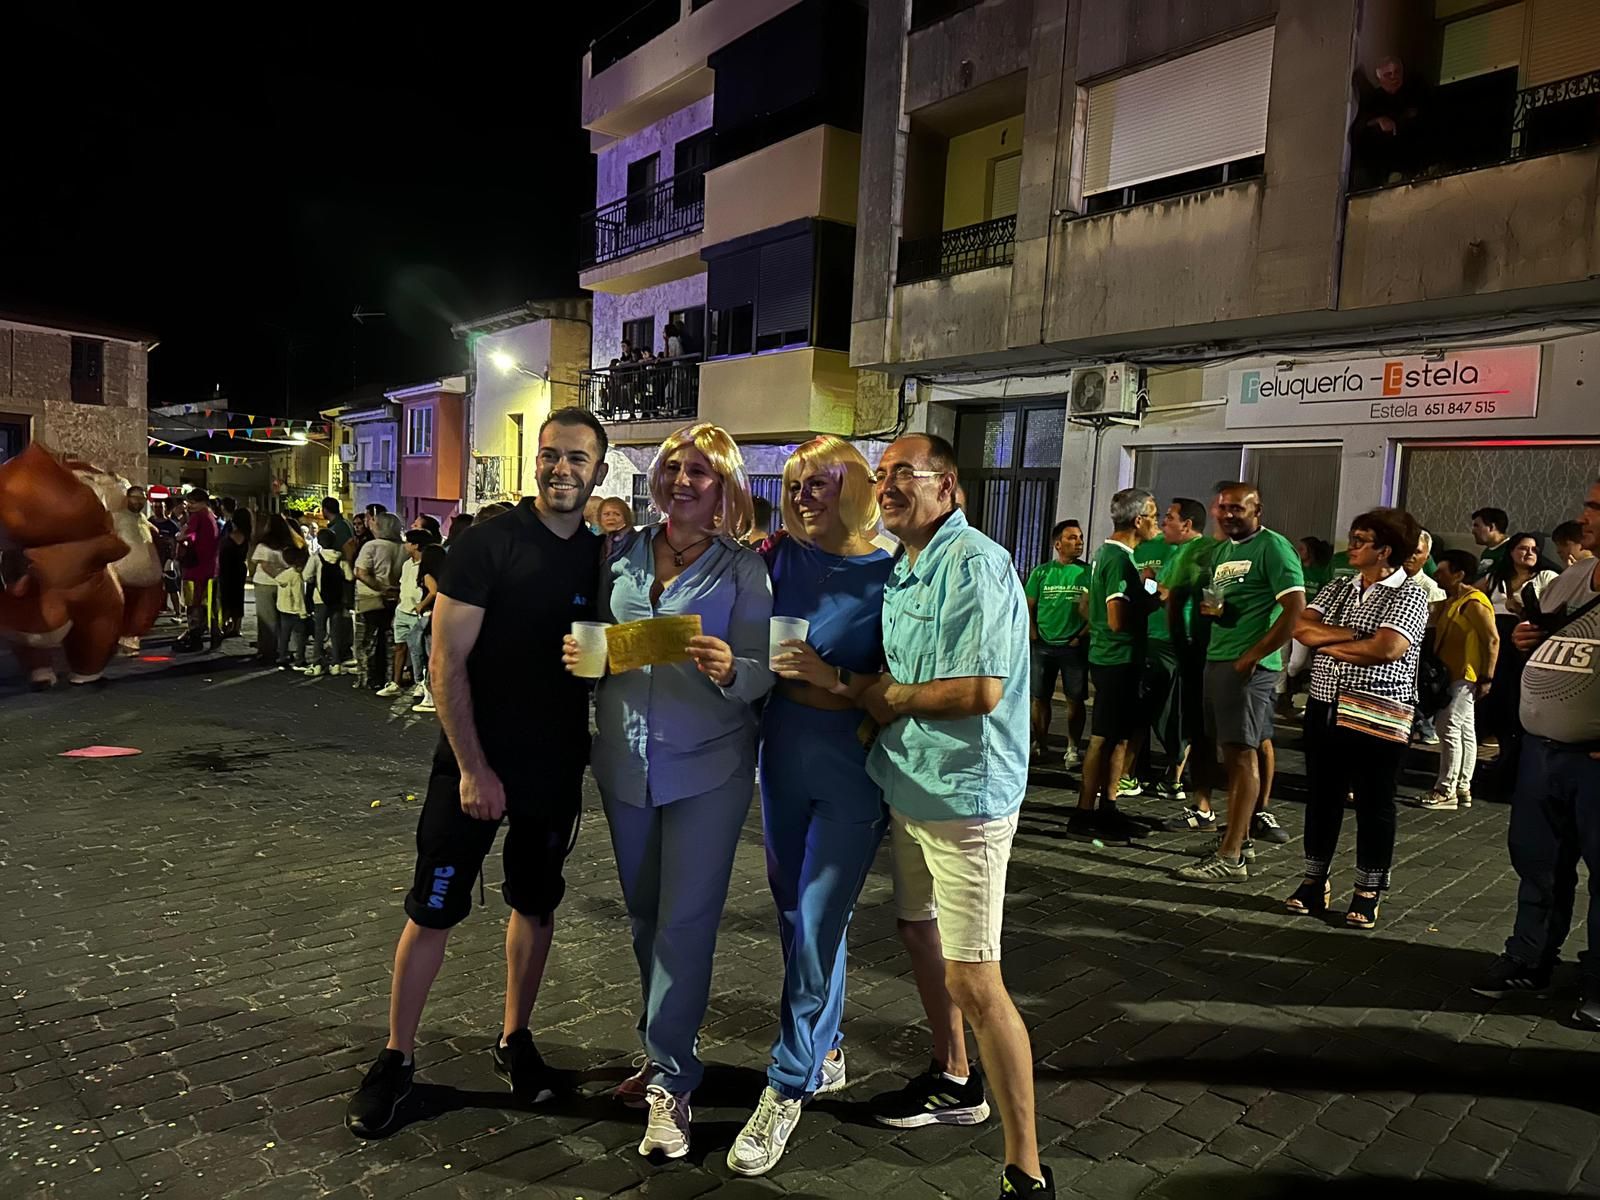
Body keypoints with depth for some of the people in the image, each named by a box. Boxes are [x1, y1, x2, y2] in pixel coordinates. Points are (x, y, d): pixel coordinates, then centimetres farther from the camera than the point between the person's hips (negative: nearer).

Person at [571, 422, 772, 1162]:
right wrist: (580, 655, -9)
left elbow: (760, 672, -9)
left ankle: (670, 1080, 13)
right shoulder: (622, 556, 5)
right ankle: (664, 1054, 33)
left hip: (708, 766, -4)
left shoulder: (743, 568, -5)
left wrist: (729, 670, -30)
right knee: (645, 916, 15)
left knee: (684, 920, 0)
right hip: (625, 760, 4)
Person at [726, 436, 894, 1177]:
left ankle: (788, 1089, 14)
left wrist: (835, 678, -22)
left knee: (816, 925, -1)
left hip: (853, 767, -5)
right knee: (796, 916, 15)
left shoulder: (887, 574, -9)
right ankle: (825, 1053, 36)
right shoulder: (781, 557, 2)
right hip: (783, 757, 5)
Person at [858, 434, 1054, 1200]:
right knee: (919, 932, 24)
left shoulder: (974, 565, -19)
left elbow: (982, 690, -26)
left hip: (965, 794, -10)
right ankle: (954, 1082, 45)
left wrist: (887, 696, -13)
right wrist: (880, 703, -1)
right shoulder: (902, 569, 11)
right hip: (911, 786, 10)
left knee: (973, 983, -7)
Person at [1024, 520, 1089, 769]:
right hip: (1042, 645, 1)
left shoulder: (1088, 572, 2)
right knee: (1040, 697, 6)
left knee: (1075, 699, 0)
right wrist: (1034, 637, -4)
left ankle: (1073, 748, 9)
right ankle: (1040, 744, 19)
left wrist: (1081, 636, -7)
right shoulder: (1041, 572, 5)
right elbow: (1029, 607, 6)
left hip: (1074, 646, -1)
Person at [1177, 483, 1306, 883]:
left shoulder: (1273, 547, -8)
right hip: (1216, 661, 8)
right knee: (1231, 752, 12)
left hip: (1249, 666, -8)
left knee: (1242, 753, -7)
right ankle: (1240, 833, 22)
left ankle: (1230, 857, -5)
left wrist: (1251, 656, -17)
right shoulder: (1221, 551, 18)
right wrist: (1208, 607, 3)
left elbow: (1295, 608, -16)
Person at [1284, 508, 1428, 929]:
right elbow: (1301, 627, -2)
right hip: (1325, 709, 6)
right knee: (1322, 797, 12)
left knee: (1374, 805, 5)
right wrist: (1350, 635, -15)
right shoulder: (1338, 589, 11)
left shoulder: (1408, 596, -8)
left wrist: (1327, 644, -10)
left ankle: (1368, 893, 18)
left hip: (1376, 719, -6)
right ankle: (1315, 881, 25)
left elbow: (1386, 649, -22)